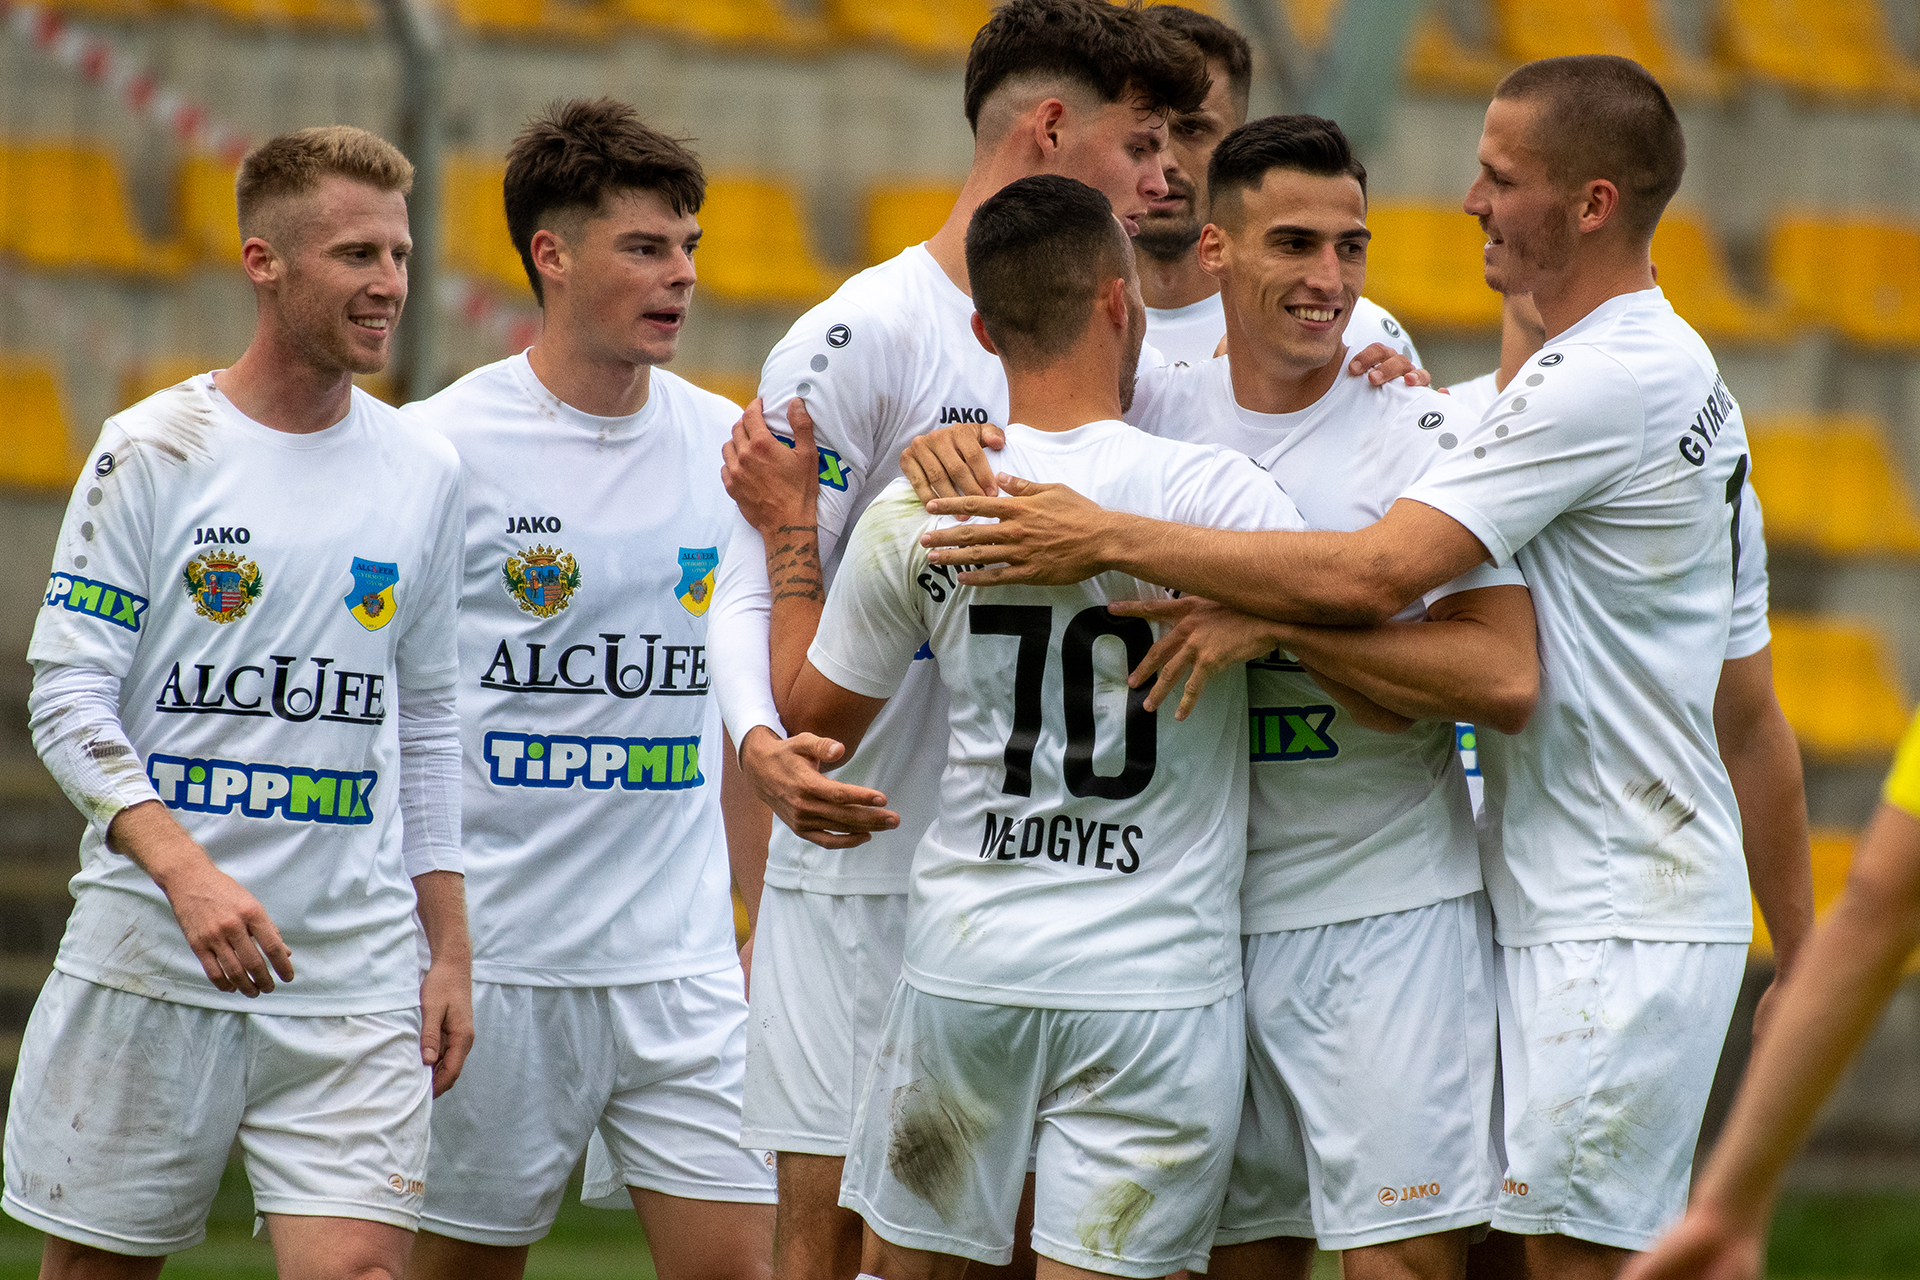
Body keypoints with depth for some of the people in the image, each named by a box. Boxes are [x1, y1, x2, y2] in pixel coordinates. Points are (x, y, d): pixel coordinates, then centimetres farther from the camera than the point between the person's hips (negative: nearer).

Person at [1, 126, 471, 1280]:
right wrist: (187, 873, -20)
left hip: (358, 971, 2)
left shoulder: (425, 472, 10)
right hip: (151, 962, -2)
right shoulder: (154, 454, -2)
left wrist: (449, 950, 11)